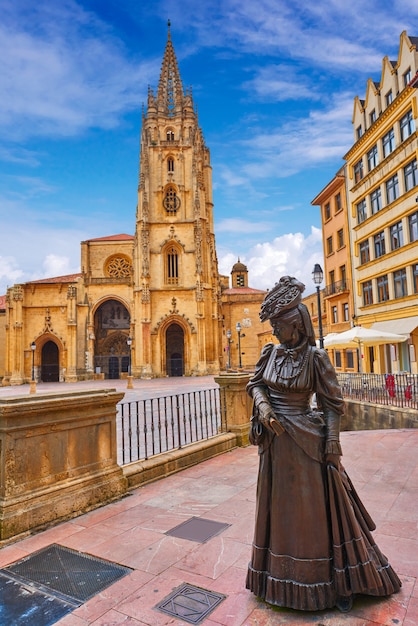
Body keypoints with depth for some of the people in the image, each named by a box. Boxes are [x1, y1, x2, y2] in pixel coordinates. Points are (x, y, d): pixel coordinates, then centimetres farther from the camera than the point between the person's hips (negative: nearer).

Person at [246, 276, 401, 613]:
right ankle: (285, 576, 38)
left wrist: (332, 440, -13)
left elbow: (332, 403, -10)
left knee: (316, 508, 7)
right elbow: (255, 383, 7)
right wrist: (262, 406, -12)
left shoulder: (315, 357, -13)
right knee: (280, 506, 17)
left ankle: (338, 582, 28)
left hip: (306, 441, -5)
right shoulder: (270, 352, 1)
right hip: (275, 440, 5)